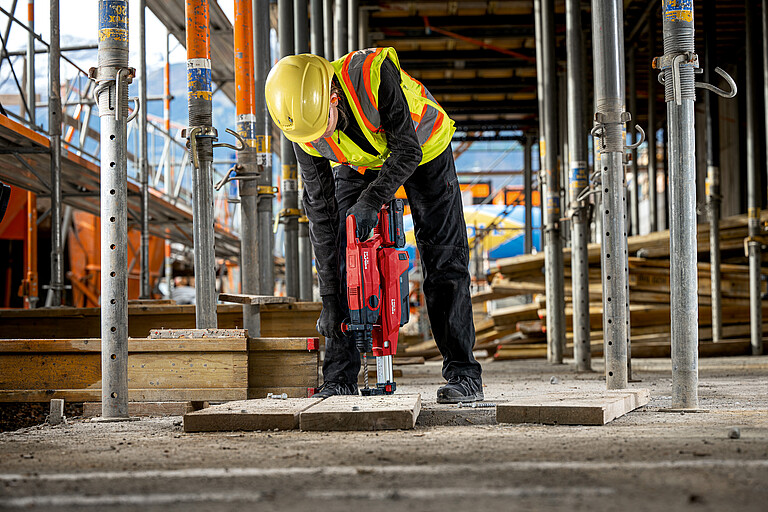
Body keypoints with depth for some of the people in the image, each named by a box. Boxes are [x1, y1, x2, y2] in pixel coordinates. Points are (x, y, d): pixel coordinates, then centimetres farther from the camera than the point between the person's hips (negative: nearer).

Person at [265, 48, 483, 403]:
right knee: (343, 263, -7)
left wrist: (371, 200, -48)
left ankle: (464, 375, -5)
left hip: (422, 149, -3)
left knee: (444, 260, -8)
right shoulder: (305, 128, -26)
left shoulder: (374, 73, -41)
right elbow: (320, 208, -20)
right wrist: (329, 297, -20)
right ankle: (339, 379, -2)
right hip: (359, 164, 3)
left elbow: (408, 151, -34)